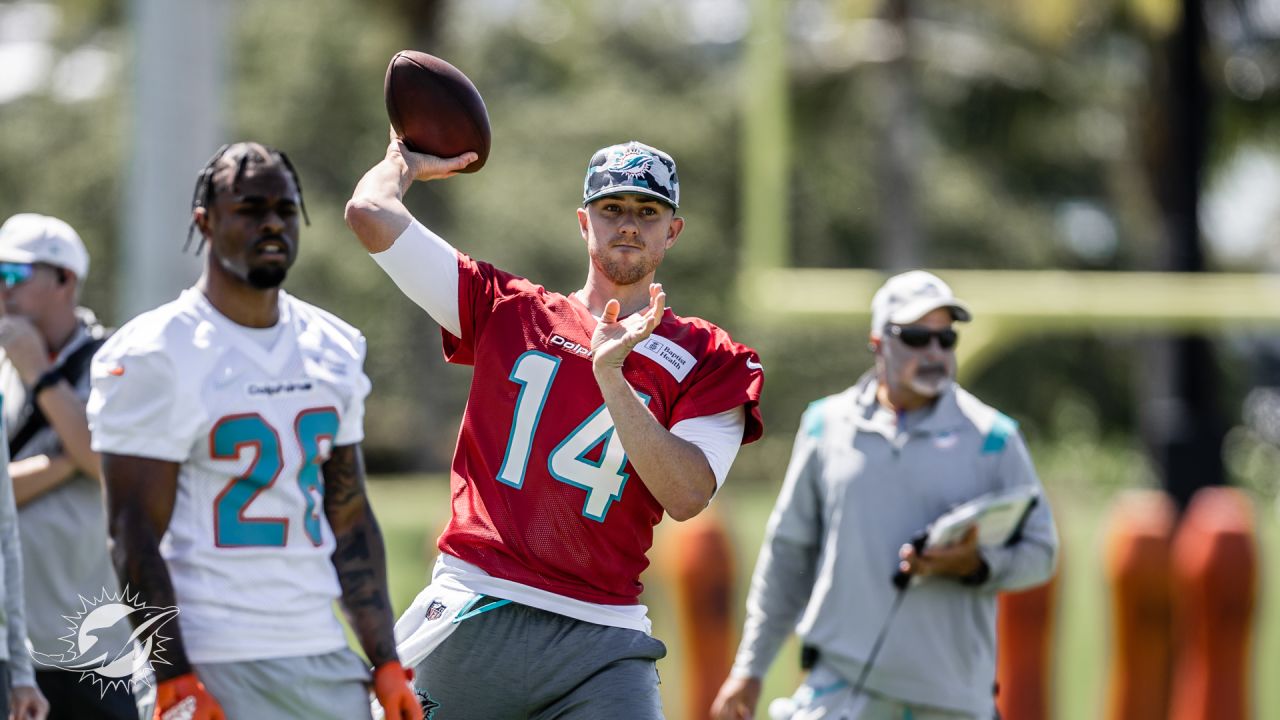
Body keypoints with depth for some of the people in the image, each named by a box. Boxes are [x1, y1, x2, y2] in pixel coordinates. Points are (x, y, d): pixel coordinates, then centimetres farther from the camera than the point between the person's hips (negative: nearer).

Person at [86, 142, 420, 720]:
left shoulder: (335, 350, 13)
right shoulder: (156, 357, -8)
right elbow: (135, 537, -11)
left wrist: (386, 665, 10)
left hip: (325, 660, 6)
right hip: (218, 668, -6)